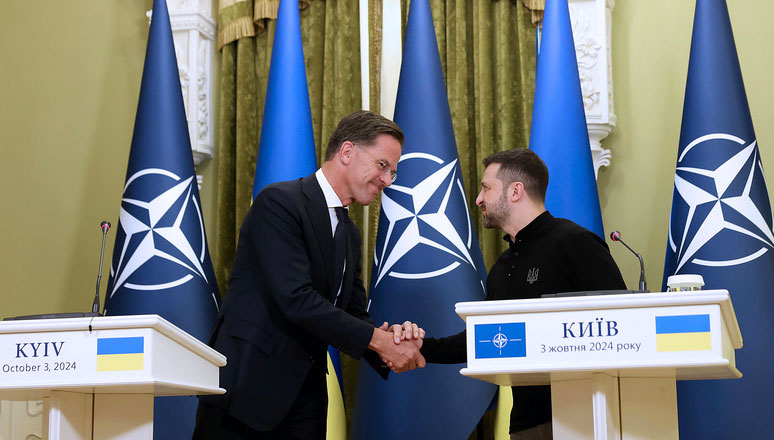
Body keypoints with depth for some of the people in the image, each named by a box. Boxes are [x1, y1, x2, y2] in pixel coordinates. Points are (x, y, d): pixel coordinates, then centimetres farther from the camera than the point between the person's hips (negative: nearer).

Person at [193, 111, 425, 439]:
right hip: (247, 385, -7)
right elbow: (297, 299, -20)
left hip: (305, 394, 8)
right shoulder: (279, 202, -11)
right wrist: (377, 339, -17)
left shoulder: (349, 235, 17)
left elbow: (354, 315, 13)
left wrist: (390, 339, -9)